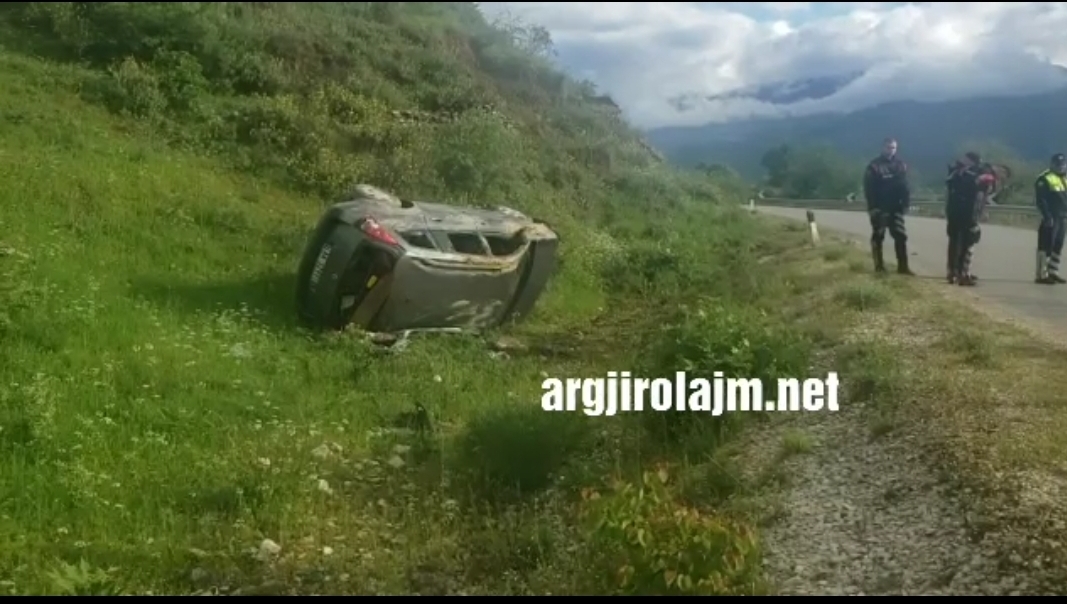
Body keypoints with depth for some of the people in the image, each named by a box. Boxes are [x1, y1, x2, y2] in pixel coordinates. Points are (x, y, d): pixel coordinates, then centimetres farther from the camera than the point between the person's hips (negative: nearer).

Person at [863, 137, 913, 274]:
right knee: (878, 237, 3)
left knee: (901, 236, 0)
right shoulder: (874, 166, -5)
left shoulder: (900, 165, 7)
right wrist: (873, 206, -15)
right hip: (879, 208, -3)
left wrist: (905, 203, -3)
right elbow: (868, 188, -9)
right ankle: (879, 266, 11)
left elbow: (905, 186, 6)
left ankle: (903, 266, 3)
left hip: (895, 207, 3)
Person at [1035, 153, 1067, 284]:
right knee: (1046, 246, -9)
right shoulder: (1044, 179, -10)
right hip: (1050, 218, -9)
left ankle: (1053, 272, 22)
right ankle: (1042, 274, -8)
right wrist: (1047, 216, -21)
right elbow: (1040, 200, -15)